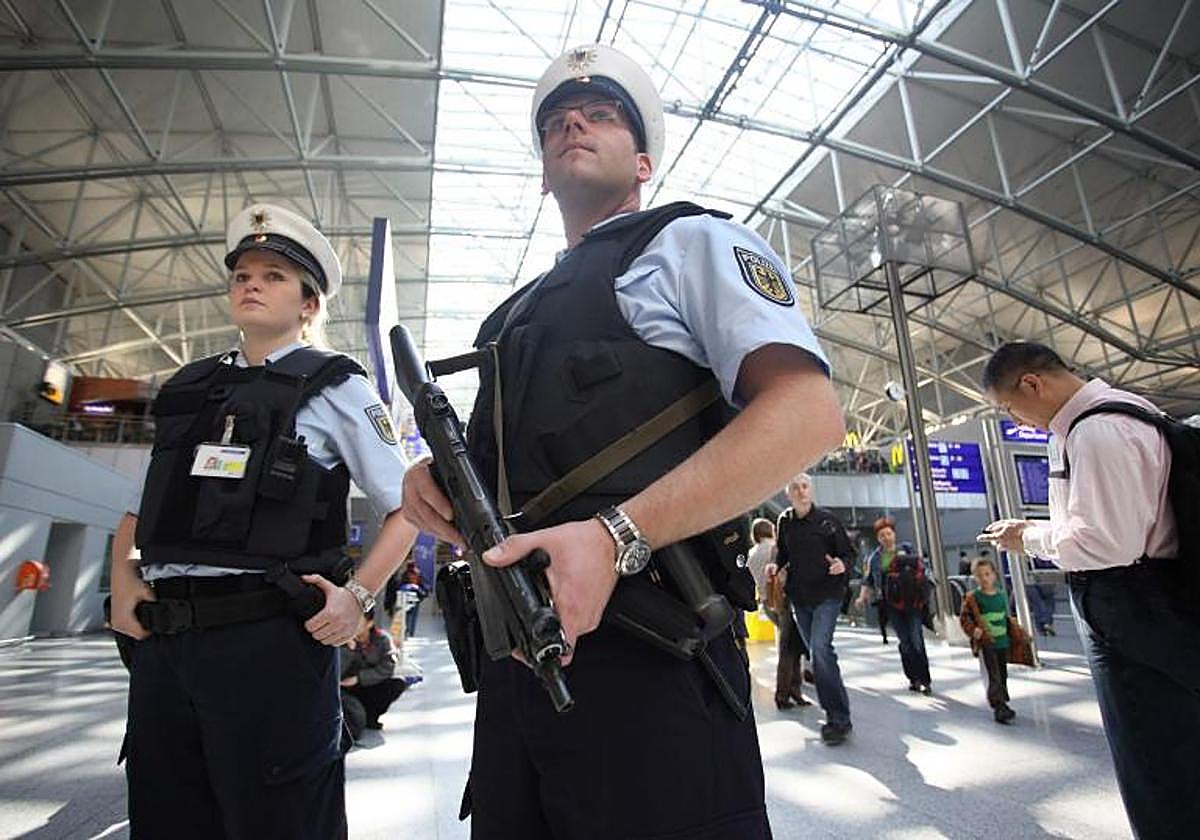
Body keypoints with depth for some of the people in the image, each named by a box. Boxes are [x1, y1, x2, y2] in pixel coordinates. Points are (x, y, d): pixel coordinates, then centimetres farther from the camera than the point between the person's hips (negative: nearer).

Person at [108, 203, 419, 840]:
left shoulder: (333, 387, -2)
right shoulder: (187, 388, 15)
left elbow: (406, 506, -5)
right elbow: (136, 510, 23)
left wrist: (358, 595, -14)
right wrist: (124, 581, 8)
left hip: (268, 639, -6)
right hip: (162, 639, 6)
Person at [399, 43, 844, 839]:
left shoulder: (688, 240, 2)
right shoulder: (520, 312, 22)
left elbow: (810, 413, -14)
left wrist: (618, 537, -23)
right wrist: (439, 475, 2)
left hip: (647, 652, -7)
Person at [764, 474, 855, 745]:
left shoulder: (826, 519, -6)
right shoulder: (785, 522, 5)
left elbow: (849, 553, 0)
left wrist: (843, 565, -21)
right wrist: (776, 565, -1)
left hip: (828, 594, -5)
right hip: (799, 597, 5)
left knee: (820, 648, -20)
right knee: (816, 653, 14)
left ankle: (838, 718, -12)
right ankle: (836, 714, 30)